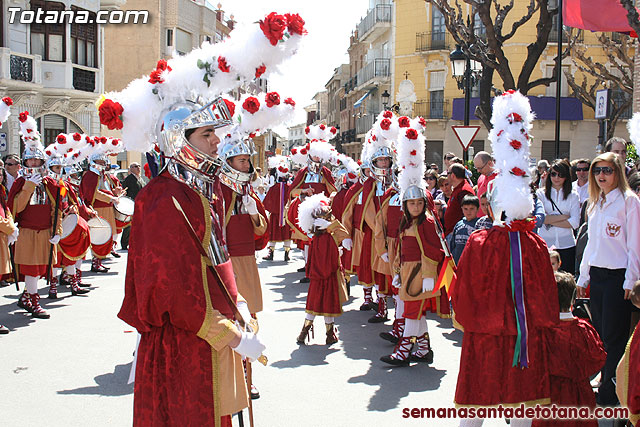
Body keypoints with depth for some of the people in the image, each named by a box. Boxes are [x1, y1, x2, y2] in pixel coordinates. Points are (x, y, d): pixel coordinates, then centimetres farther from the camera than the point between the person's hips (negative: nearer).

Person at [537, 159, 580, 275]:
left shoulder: (573, 196, 7)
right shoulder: (540, 194, 3)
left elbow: (575, 222, -3)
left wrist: (550, 220, -7)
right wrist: (564, 216, -7)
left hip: (566, 245, 1)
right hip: (545, 243, -1)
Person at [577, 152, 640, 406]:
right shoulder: (595, 203, 14)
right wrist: (583, 278, 16)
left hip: (618, 277, -7)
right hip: (596, 276, 7)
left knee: (614, 337, -1)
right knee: (600, 334, 11)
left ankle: (610, 393, 8)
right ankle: (604, 384, 21)